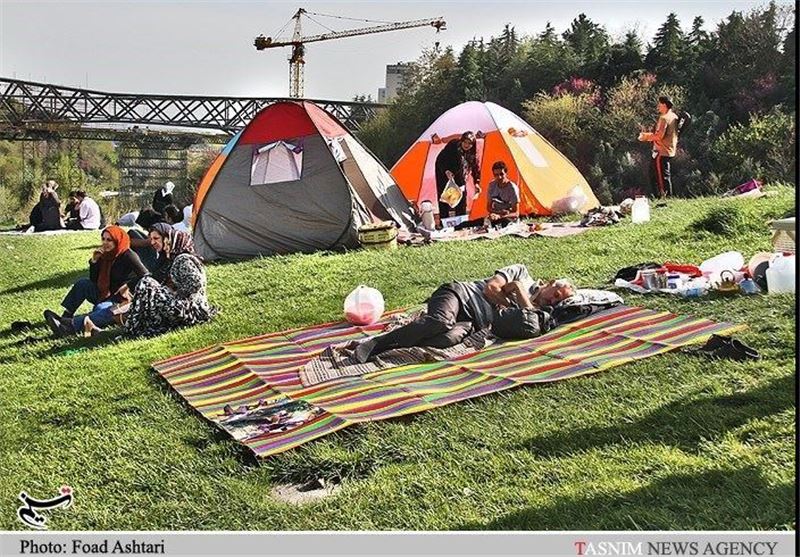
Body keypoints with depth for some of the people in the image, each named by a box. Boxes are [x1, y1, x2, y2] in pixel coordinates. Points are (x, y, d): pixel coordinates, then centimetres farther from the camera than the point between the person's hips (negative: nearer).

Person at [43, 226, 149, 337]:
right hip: (106, 295, 8)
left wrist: (128, 287, -23)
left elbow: (145, 275, -24)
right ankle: (64, 317, -18)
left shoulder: (128, 256, -13)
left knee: (102, 310, -35)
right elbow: (94, 280, 7)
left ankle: (70, 326, -58)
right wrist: (94, 261, -5)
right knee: (83, 283, -7)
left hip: (124, 299, -8)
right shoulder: (105, 255, 8)